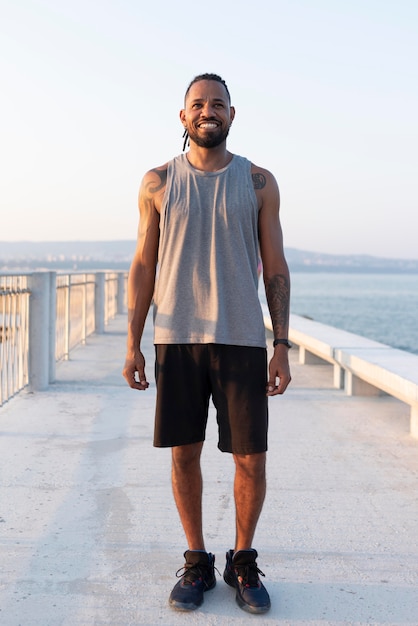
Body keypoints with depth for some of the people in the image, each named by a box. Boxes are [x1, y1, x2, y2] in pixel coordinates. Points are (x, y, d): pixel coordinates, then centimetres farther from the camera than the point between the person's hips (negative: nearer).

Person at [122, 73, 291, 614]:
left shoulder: (259, 183, 5)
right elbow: (142, 266, 7)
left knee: (251, 458, 1)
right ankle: (196, 562, 23)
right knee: (184, 452, 5)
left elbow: (275, 268, 5)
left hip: (241, 338, 0)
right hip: (175, 338, 1)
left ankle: (243, 561, 21)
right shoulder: (158, 183, 6)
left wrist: (282, 345, -2)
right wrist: (132, 345, 1)